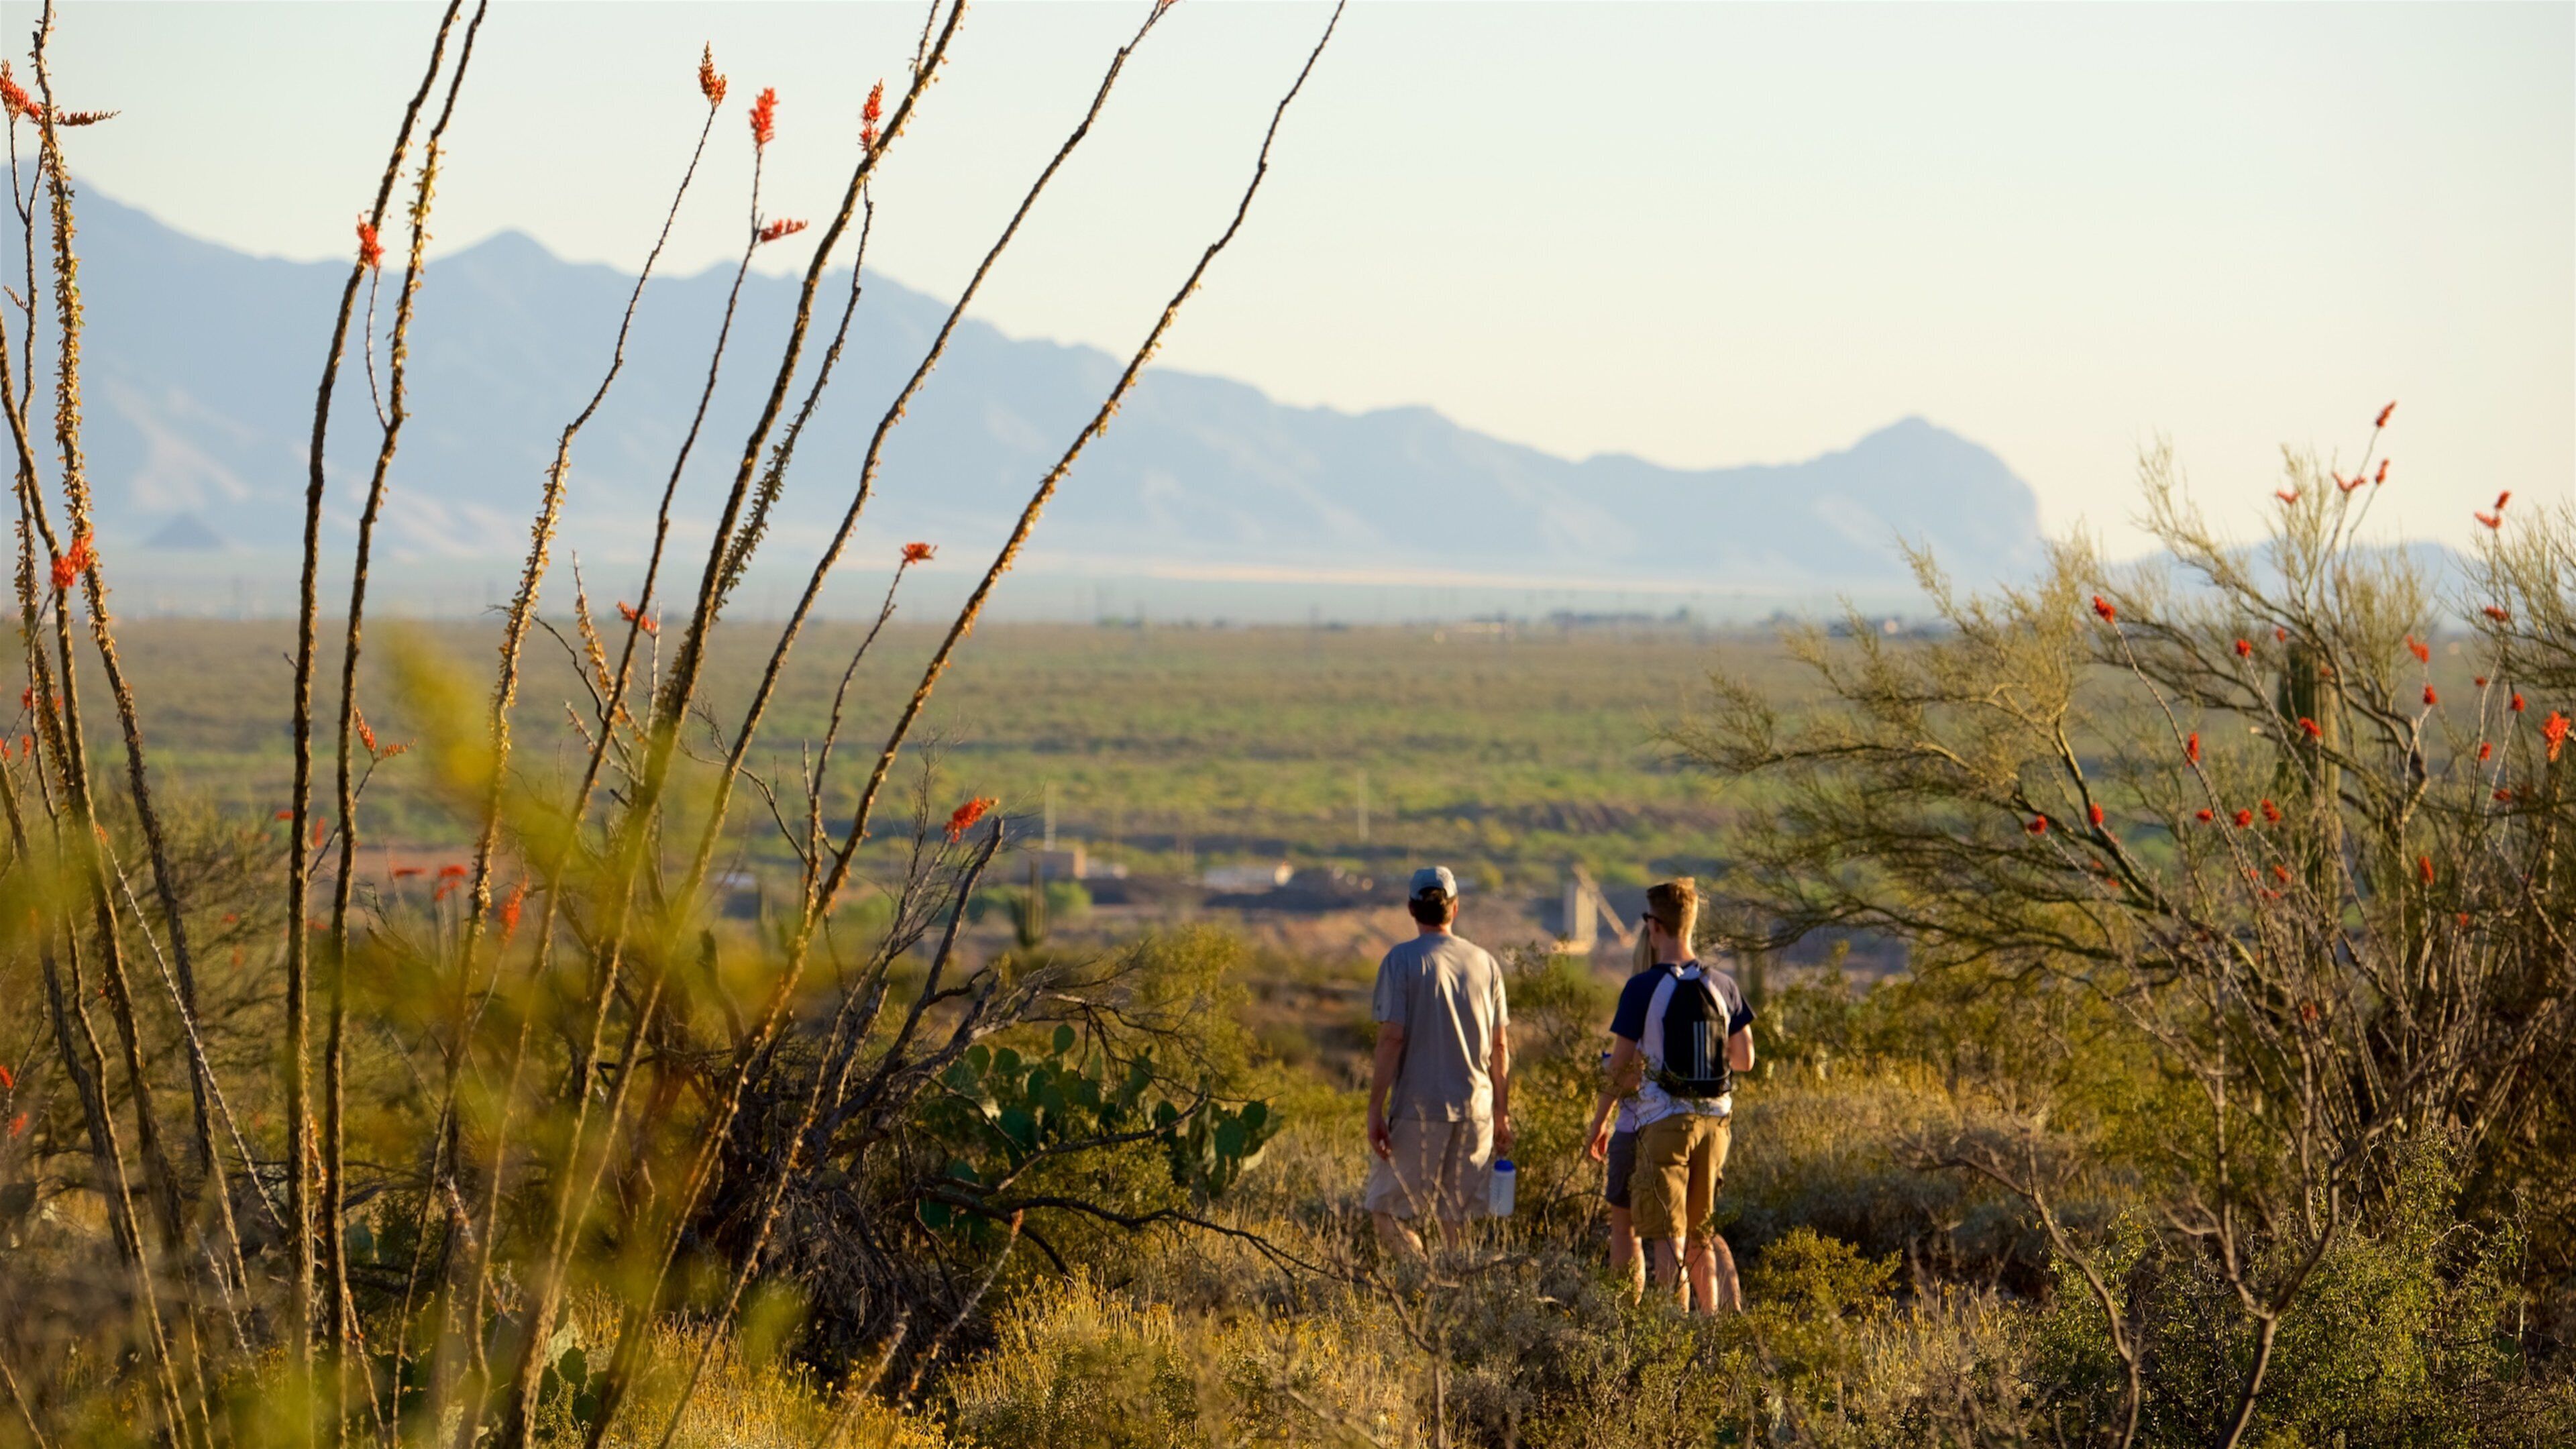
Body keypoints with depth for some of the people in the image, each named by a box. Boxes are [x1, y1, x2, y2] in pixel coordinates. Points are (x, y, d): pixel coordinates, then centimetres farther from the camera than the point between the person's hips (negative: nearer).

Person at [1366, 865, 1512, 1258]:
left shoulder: (1401, 960, -6)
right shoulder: (1484, 963, 7)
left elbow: (1391, 1039, -12)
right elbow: (1500, 1046, 10)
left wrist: (1375, 1109, -9)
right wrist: (1502, 1112, 18)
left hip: (1419, 1108, -4)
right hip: (1475, 1108, 4)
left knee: (1388, 1211, 1)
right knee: (1457, 1218, 12)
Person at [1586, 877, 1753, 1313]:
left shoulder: (1643, 988, -10)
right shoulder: (1722, 986, 4)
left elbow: (1620, 1067, -7)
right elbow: (1745, 1059, 11)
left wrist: (1600, 1120, 6)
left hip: (1663, 1120, -5)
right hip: (1714, 1118, 5)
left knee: (1667, 1236, -3)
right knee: (1700, 1234, 17)